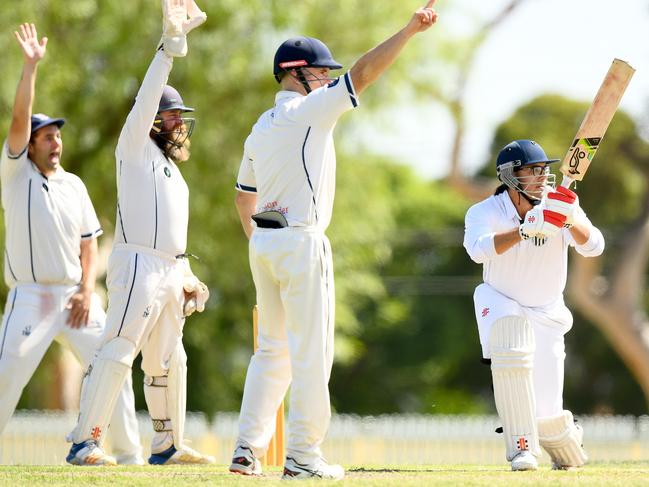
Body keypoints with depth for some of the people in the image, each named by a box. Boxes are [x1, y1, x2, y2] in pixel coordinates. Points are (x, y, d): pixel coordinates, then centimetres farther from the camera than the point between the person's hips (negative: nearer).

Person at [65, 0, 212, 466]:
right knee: (118, 352, -17)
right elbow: (146, 99, -15)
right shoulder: (135, 149, 0)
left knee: (168, 361, 13)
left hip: (171, 273, 9)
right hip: (138, 266, -9)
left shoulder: (172, 169, 24)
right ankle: (84, 442, -21)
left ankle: (168, 445, 21)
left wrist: (188, 280, 19)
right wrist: (170, 44, -23)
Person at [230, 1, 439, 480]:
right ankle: (303, 456, -5)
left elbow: (244, 197, 23)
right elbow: (363, 74, -18)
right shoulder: (309, 112, -9)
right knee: (311, 351, -4)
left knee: (274, 350, 13)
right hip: (301, 243, -8)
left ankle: (247, 449, 9)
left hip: (264, 244, 8)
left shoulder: (261, 129, 16)